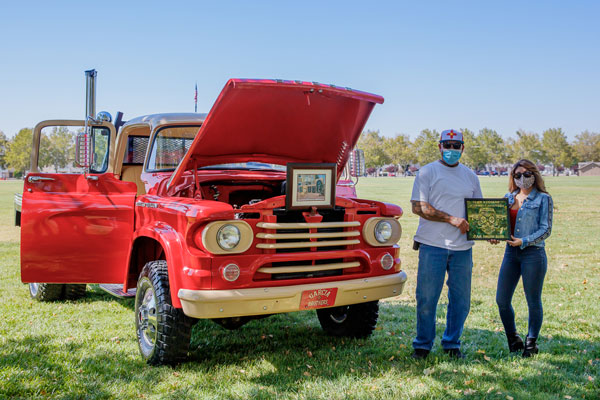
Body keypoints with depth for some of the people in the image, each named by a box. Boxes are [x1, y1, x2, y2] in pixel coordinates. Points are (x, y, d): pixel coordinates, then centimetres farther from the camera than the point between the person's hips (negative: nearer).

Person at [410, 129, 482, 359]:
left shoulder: (470, 176, 16)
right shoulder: (428, 172, 0)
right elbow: (418, 206, -9)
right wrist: (452, 219, -15)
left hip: (462, 247, 4)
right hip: (432, 245, -4)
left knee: (461, 299, 8)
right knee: (427, 298, 1)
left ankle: (452, 344, 23)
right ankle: (422, 345, 16)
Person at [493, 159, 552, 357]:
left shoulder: (543, 198, 0)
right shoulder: (509, 197, 14)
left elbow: (546, 229, -6)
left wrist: (524, 241, -16)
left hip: (533, 253, -5)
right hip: (511, 252, 5)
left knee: (533, 301, 3)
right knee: (501, 300, 3)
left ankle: (531, 343, 19)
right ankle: (513, 339, 23)